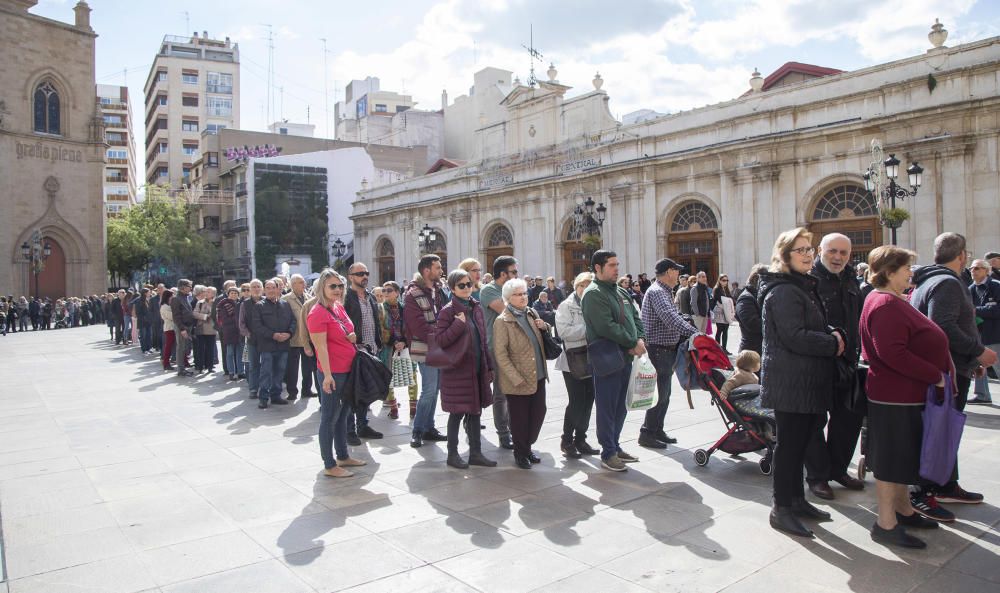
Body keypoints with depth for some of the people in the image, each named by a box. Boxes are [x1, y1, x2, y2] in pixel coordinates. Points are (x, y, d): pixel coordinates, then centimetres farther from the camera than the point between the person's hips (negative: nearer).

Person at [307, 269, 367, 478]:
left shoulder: (339, 307, 9)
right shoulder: (318, 312, -16)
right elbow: (321, 346, -19)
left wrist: (352, 337, 6)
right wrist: (327, 375, -21)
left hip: (347, 370, 9)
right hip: (332, 373, -9)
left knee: (343, 413, 18)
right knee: (329, 418, 0)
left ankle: (343, 456, 32)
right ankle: (329, 466, 9)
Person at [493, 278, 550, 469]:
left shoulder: (532, 314, 9)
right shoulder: (502, 322, -11)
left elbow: (541, 341, 24)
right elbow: (500, 354, -14)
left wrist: (544, 327, 1)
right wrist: (516, 378, -18)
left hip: (538, 376, 6)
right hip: (518, 381, -6)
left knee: (538, 413, 13)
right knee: (520, 418, 7)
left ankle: (527, 447, 33)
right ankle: (520, 453, 26)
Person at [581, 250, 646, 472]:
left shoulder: (620, 292, 17)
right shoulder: (594, 294, -13)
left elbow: (635, 318, 17)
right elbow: (607, 327, -22)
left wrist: (641, 339, -2)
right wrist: (633, 343, -15)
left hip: (625, 356, 9)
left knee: (620, 406, 16)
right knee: (607, 407, -1)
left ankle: (615, 446, 28)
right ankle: (608, 454, 8)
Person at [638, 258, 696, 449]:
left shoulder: (665, 292, 17)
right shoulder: (657, 292, -17)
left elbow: (674, 318, 19)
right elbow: (671, 319, -30)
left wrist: (691, 332, 8)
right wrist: (696, 334, -33)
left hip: (667, 350, 11)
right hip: (658, 349, -11)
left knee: (664, 394, 16)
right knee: (659, 394, -5)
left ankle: (657, 430, 26)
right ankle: (647, 434, 4)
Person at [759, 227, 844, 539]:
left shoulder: (805, 287, 18)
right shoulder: (783, 292, -16)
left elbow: (815, 328, 26)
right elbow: (795, 337, -23)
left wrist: (834, 335, 5)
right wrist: (833, 343, -11)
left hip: (806, 381, 10)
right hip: (790, 382, -10)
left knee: (798, 443, 17)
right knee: (789, 445, -3)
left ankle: (797, 500, 29)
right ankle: (781, 509, 7)